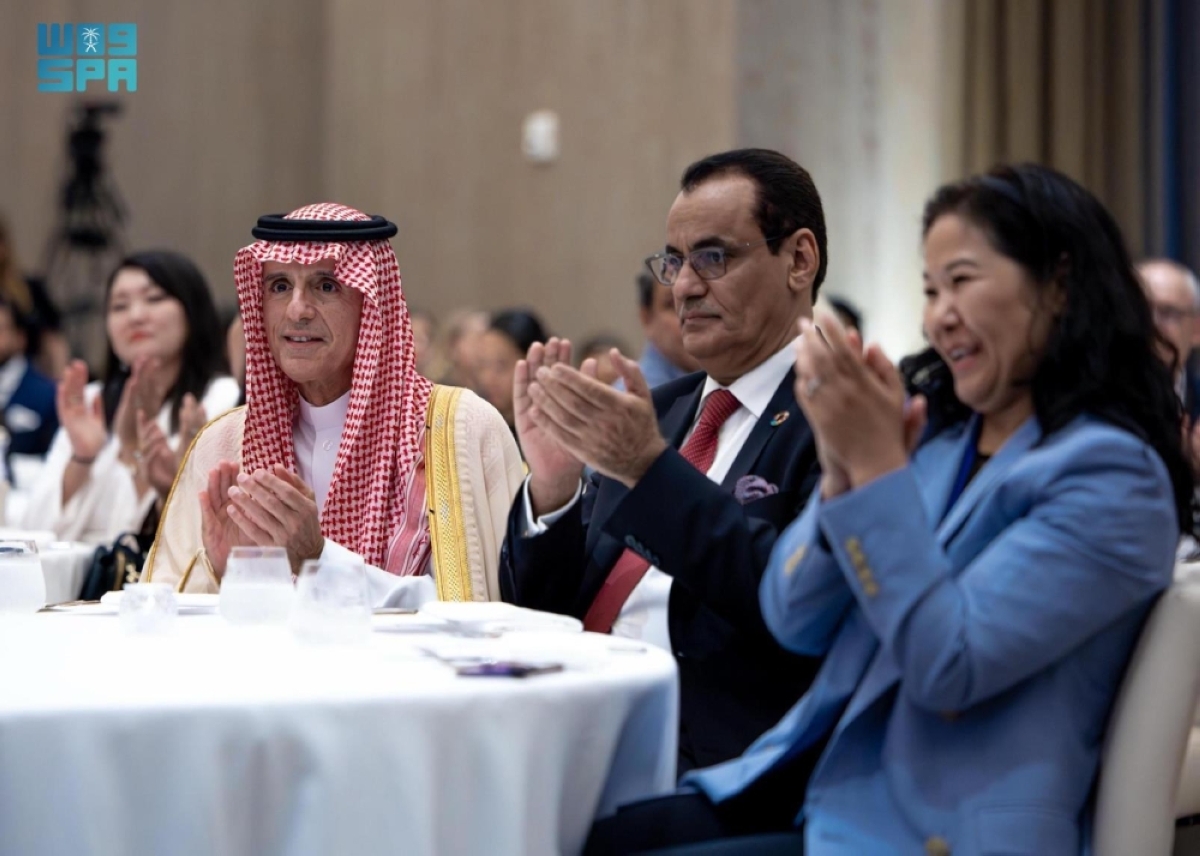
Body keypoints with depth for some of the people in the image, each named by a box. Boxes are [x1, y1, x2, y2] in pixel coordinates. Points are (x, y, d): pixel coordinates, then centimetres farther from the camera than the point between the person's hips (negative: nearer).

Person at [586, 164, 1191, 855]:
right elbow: (794, 622, 6)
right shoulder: (933, 429, 10)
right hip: (819, 781, 7)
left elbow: (948, 666, -19)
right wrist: (844, 472, -11)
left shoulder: (1109, 473, -10)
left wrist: (878, 468, -20)